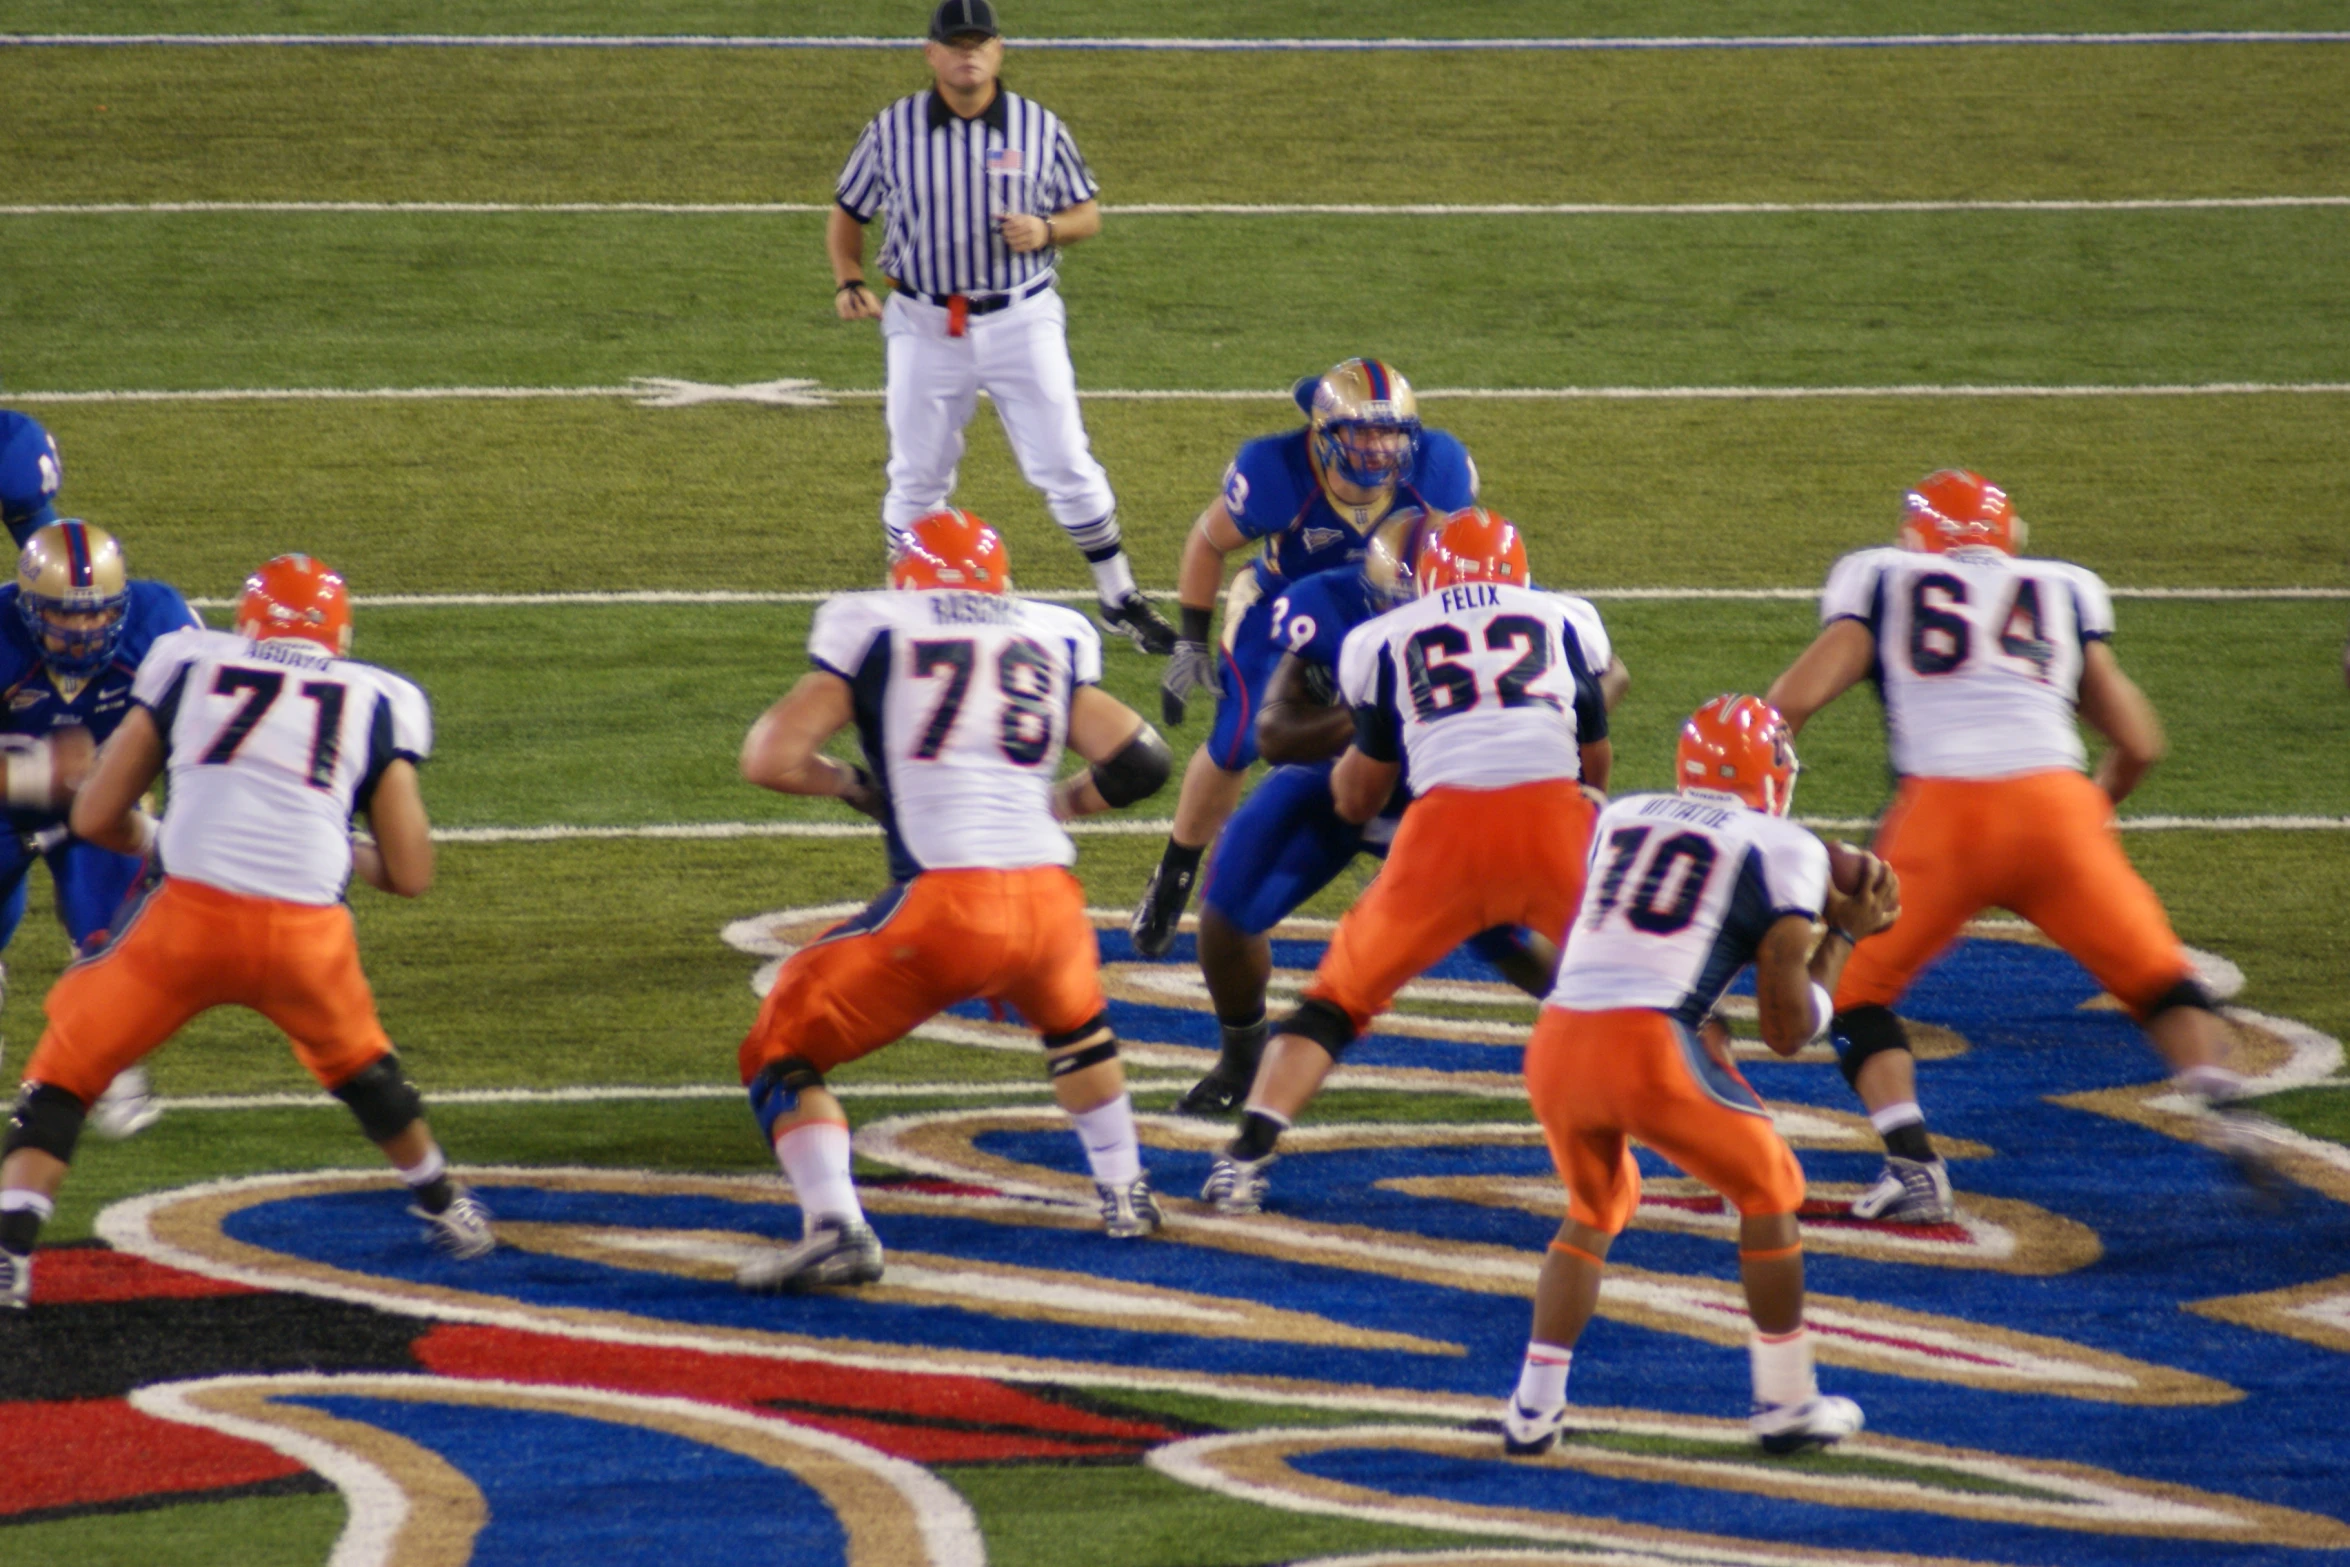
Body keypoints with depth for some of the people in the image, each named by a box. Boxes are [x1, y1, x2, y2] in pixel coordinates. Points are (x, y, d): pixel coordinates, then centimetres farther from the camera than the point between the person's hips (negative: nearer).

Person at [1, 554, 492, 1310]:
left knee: (65, 1073, 14)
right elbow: (410, 875, 16)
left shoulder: (188, 665, 17)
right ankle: (447, 1210, 47)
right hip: (305, 930, 2)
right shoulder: (378, 702, 17)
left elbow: (96, 817, 19)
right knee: (360, 1065, 32)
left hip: (189, 912, -1)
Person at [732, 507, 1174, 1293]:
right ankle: (1125, 1194, 42)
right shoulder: (1056, 639, 18)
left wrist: (849, 784, 22)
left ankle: (834, 1228, -10)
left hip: (941, 900, -4)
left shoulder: (872, 628, 8)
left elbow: (771, 760, 3)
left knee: (783, 1051, 10)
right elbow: (1138, 763, 14)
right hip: (1049, 898, 4)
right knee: (1075, 1022, 38)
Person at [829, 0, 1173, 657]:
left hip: (1022, 323, 0)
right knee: (917, 477, 6)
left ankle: (1120, 601, 10)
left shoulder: (1040, 128, 0)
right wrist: (849, 283, -8)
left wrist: (1047, 229, -14)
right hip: (925, 326, 0)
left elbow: (1087, 214, 8)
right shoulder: (893, 130, -1)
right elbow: (847, 214, 9)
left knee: (1066, 466, -1)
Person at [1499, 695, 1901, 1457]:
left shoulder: (1621, 819, 22)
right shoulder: (1783, 849, 8)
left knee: (1595, 1209, 29)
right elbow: (1789, 1029, 6)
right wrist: (1844, 936, 21)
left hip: (1556, 1043, 5)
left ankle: (1534, 1407, 18)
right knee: (1768, 1190, 20)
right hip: (1651, 1049, -4)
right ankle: (1787, 1405, 23)